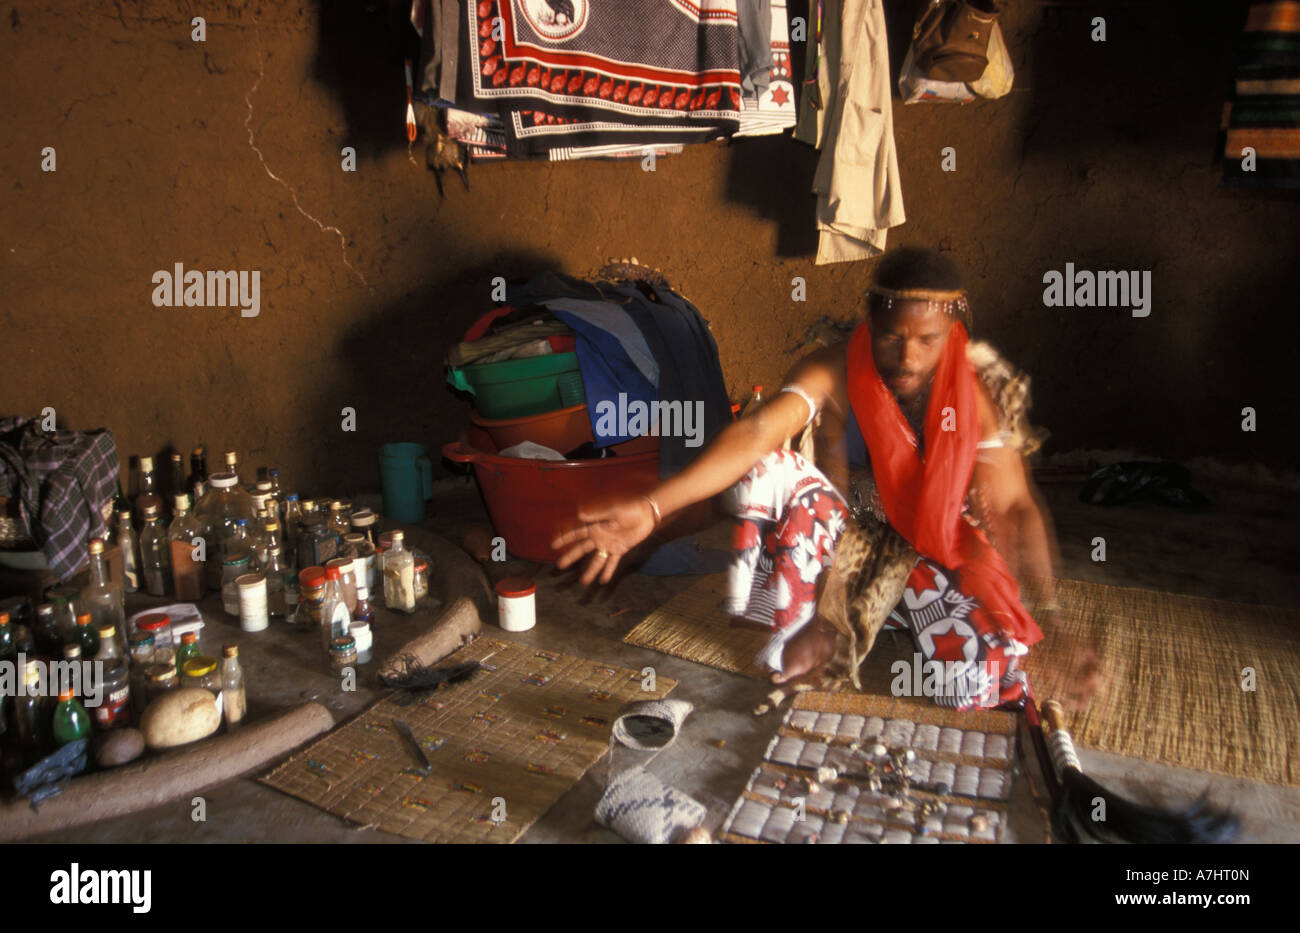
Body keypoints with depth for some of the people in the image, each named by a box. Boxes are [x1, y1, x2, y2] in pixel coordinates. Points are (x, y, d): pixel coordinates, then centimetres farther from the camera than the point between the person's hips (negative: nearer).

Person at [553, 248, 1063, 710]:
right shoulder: (834, 371, -19)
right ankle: (813, 631, -12)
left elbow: (1014, 506, -14)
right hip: (842, 546, 1)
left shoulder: (976, 393, -14)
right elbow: (754, 434, -34)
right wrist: (651, 508, -47)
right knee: (768, 469, -28)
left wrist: (1050, 601, -30)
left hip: (938, 555, 0)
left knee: (991, 660, -28)